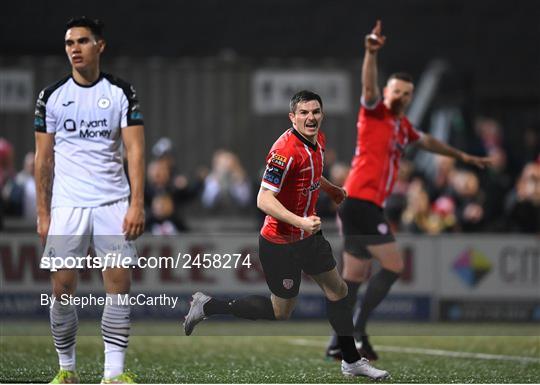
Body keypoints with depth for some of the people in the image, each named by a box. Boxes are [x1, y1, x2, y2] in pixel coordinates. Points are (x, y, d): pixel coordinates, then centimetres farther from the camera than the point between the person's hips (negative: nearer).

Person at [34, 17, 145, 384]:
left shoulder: (122, 92, 2)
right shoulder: (51, 96, 5)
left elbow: (135, 150, -2)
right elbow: (44, 158, 7)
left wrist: (137, 204, -12)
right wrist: (43, 213, 3)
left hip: (113, 202, -1)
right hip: (67, 204, 1)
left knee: (119, 283, -6)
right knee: (63, 286, -2)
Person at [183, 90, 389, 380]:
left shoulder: (318, 140, 0)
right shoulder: (286, 150, -29)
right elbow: (264, 200, -31)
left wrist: (331, 189, 33)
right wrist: (300, 222, -40)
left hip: (308, 235, 9)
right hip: (281, 244, -9)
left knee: (338, 290, 14)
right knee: (281, 311, 4)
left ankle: (351, 361, 28)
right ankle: (208, 306, 15)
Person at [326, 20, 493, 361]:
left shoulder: (402, 125, 18)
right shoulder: (375, 113, -5)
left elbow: (427, 142, 37)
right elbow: (369, 87, -25)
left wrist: (462, 156, 45)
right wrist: (372, 54, -41)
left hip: (368, 207, 8)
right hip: (360, 202, -8)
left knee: (355, 277, 7)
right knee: (393, 266, -10)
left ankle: (338, 344, 9)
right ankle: (357, 329, -9)